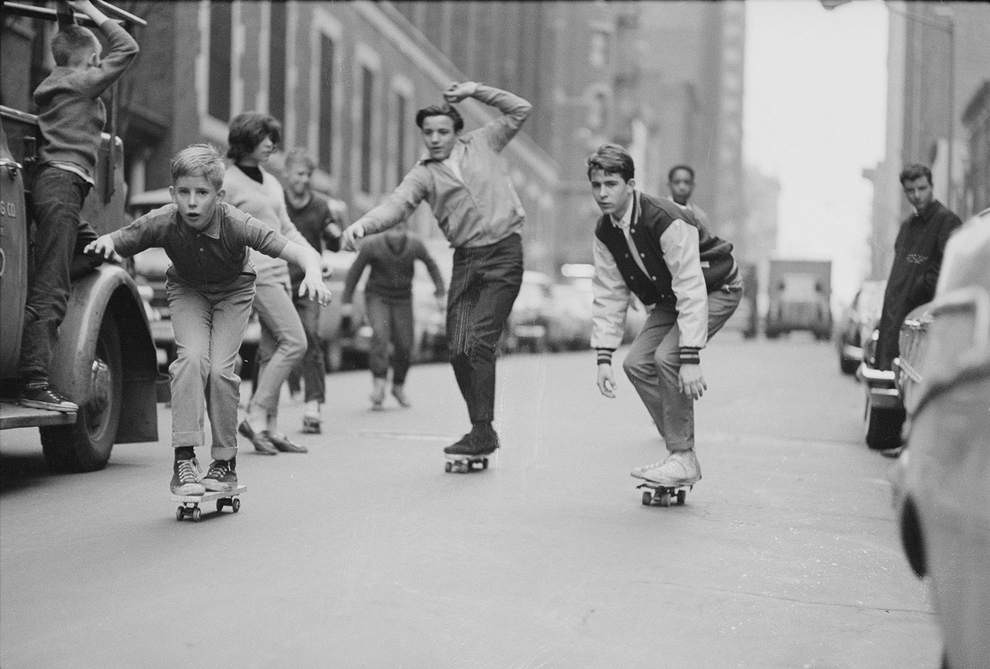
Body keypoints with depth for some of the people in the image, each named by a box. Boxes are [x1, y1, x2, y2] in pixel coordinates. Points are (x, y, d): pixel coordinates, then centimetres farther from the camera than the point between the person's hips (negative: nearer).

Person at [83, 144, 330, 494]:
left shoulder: (237, 224, -34)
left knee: (221, 368, -14)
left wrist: (313, 277, -58)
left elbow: (302, 253, -37)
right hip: (187, 290, 1)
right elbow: (116, 243, -16)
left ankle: (225, 462, 5)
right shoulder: (163, 222, -29)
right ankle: (184, 459, -18)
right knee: (192, 356, -22)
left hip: (233, 291, -1)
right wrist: (105, 242, -40)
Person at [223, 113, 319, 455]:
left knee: (272, 350, 6)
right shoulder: (227, 181, -5)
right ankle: (256, 416, -10)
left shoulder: (272, 182, 19)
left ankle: (269, 427, 9)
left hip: (279, 271, 8)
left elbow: (286, 229, 23)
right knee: (294, 341, -15)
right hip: (256, 271, -8)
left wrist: (313, 257, 9)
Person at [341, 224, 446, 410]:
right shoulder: (372, 245, -17)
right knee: (380, 335, -24)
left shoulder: (415, 244, -14)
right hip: (377, 297, -2)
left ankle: (398, 386, 21)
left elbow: (430, 264, 7)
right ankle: (379, 383, -26)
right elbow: (355, 270, -3)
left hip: (402, 300, 2)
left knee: (404, 346, -1)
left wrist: (440, 290, 9)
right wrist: (346, 300, 0)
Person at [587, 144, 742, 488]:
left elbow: (691, 289, -35)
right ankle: (678, 451, 5)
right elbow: (608, 295, -2)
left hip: (715, 289, -8)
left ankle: (683, 459, -16)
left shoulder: (666, 220, -32)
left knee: (667, 357, -26)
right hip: (670, 296, 8)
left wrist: (690, 358, -40)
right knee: (637, 362, -6)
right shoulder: (605, 233, -7)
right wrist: (603, 358, -11)